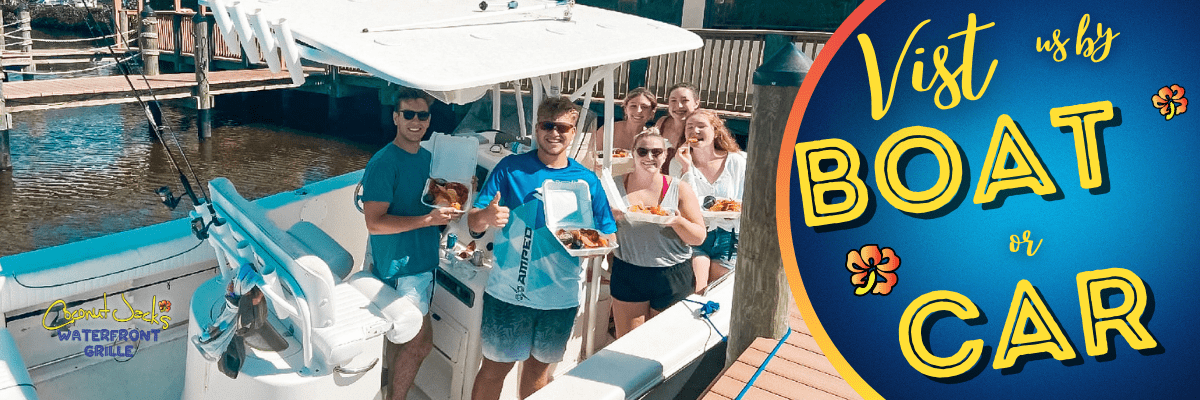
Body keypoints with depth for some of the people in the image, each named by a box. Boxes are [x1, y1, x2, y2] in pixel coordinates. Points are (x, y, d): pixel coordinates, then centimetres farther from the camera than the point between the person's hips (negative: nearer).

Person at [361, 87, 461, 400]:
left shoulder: (428, 157, 10)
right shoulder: (383, 163, -16)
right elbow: (374, 223, -21)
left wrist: (450, 207, 0)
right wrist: (428, 219, -26)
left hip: (424, 261, 8)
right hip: (400, 265, -8)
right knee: (421, 341, -5)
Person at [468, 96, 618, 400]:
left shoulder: (587, 181, 2)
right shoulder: (511, 168, -4)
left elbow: (608, 235, 5)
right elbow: (473, 223, -7)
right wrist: (486, 217, -31)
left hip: (561, 296, 2)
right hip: (508, 292, -2)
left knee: (538, 367, 18)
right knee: (495, 367, 8)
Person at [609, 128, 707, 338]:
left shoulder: (680, 190, -2)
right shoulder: (616, 186, 0)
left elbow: (699, 238, -3)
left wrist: (678, 221, -22)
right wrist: (612, 216, -16)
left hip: (672, 276, 0)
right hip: (627, 274, 1)